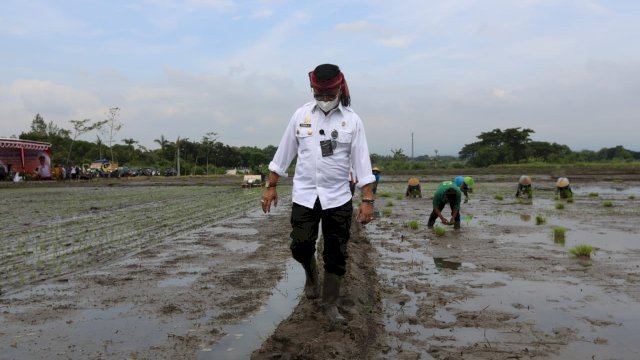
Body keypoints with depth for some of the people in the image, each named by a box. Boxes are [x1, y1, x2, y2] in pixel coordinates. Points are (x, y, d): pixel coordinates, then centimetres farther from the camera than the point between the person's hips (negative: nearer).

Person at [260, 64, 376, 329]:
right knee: (301, 248, -1)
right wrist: (271, 187, 7)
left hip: (338, 198, -1)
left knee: (336, 255, 5)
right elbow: (284, 153, 8)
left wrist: (368, 200, -11)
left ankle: (330, 305, 22)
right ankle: (311, 276, 33)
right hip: (304, 195, 1)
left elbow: (361, 162, -4)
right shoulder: (301, 115, 2)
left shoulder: (352, 120, -2)